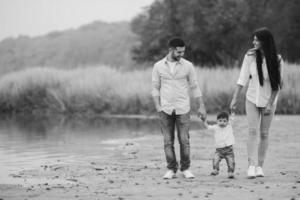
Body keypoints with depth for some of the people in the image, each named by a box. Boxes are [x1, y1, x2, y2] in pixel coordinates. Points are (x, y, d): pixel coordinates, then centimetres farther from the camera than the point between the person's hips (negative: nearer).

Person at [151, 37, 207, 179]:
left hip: (183, 109, 0)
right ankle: (171, 170, 8)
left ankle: (185, 169, 8)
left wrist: (201, 107, 1)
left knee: (184, 140, -4)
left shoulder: (187, 66, 0)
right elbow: (155, 88, 4)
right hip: (166, 109, 1)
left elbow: (194, 87, 5)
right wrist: (158, 107, -7)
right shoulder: (158, 66, 1)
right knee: (168, 141, 1)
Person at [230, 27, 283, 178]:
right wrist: (234, 99, -5)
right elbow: (242, 79, -4)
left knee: (264, 134, 4)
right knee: (253, 131, -10)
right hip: (252, 99, 0)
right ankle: (251, 166, -15)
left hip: (268, 100, 0)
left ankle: (260, 167, 10)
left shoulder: (276, 59, -12)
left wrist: (270, 104, -10)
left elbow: (277, 85, -7)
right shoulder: (250, 56, -9)